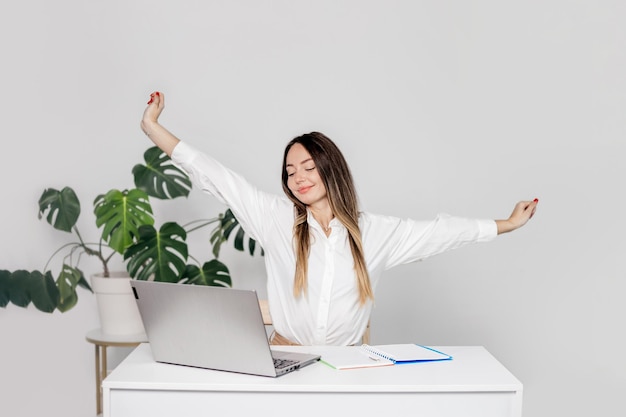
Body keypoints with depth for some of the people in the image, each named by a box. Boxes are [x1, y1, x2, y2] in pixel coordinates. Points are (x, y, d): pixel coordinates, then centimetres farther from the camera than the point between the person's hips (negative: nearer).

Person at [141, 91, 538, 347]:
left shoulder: (377, 232, 3)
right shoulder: (277, 218, 0)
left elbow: (438, 231, 11)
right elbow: (217, 176, 0)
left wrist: (508, 223, 15)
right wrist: (152, 127, -1)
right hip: (286, 358, -1)